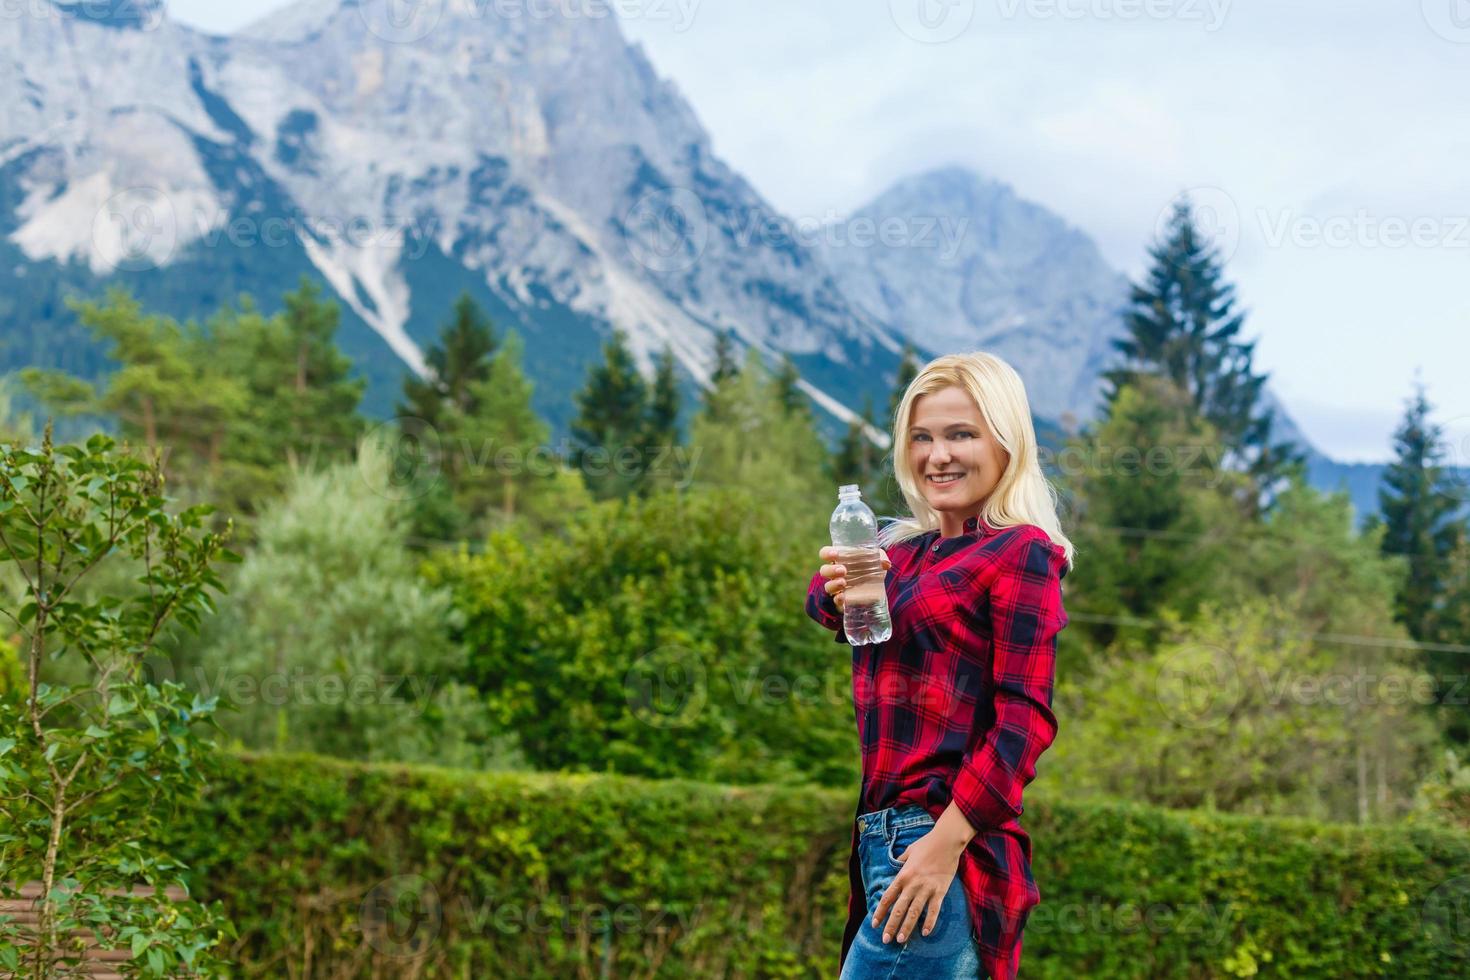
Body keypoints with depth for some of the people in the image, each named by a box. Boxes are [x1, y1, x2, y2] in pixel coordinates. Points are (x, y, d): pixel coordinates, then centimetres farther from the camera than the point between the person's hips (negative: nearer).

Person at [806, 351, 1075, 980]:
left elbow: (1025, 719, -14)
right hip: (883, 833, 8)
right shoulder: (906, 550, 16)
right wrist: (838, 588, -20)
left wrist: (945, 842, -20)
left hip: (945, 844, -8)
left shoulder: (1021, 552, -6)